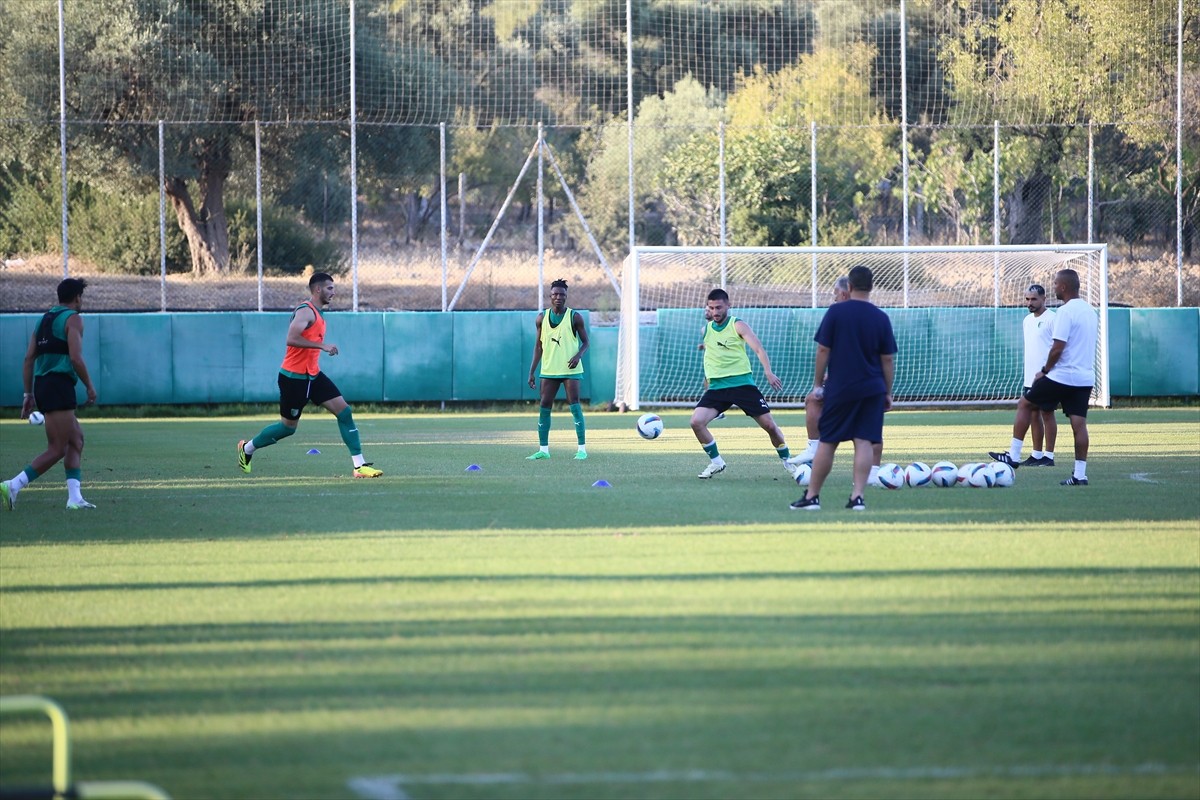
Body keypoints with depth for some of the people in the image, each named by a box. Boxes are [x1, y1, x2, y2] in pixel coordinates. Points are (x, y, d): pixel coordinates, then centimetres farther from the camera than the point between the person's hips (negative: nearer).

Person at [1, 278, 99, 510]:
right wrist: (90, 386, -2)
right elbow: (76, 358, -14)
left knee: (76, 439, 14)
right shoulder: (73, 319, -4)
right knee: (58, 449, -9)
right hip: (60, 385, -9)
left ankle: (74, 497, 7)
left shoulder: (45, 319, 19)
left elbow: (29, 358, 16)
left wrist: (28, 394, 17)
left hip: (41, 385, 9)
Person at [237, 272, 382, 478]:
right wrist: (322, 346, -30)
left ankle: (359, 465, -6)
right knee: (288, 427, 4)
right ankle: (247, 448, 28)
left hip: (312, 375, 9)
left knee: (344, 411, -4)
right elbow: (291, 339, -30)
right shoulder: (306, 311, -17)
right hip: (294, 377, -9)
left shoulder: (317, 313, 14)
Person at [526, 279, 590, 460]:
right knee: (544, 407, 1)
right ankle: (543, 449, 8)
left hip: (570, 369, -4)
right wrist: (532, 372, 7)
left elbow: (585, 343, 2)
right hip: (549, 370, 4)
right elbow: (538, 346, 11)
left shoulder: (574, 317, -4)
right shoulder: (542, 318, 6)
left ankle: (582, 449, -5)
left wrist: (578, 356, -19)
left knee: (575, 406, -9)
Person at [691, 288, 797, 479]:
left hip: (742, 383, -4)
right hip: (716, 386, 4)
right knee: (696, 421, -17)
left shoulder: (737, 326, -5)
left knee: (769, 425, -6)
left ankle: (787, 461, 17)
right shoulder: (706, 329, 9)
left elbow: (758, 349, -16)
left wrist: (768, 372, -30)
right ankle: (716, 462, 0)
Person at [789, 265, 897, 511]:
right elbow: (888, 360, 3)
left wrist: (817, 384, 4)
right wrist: (888, 393, 12)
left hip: (839, 388, -1)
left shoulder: (835, 312, -5)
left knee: (827, 442, 6)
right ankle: (857, 497, -9)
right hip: (872, 389, 1)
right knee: (864, 442, -1)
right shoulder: (881, 318, 0)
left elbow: (823, 351, -5)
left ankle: (812, 496, 10)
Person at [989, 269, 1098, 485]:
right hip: (1086, 376, 8)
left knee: (1024, 404, 8)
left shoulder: (1066, 311, -14)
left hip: (1062, 376, -8)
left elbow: (1058, 348, -19)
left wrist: (1045, 370, -5)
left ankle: (1014, 456, 7)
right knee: (1079, 423, 5)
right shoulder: (1090, 311, 14)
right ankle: (1080, 474, 0)